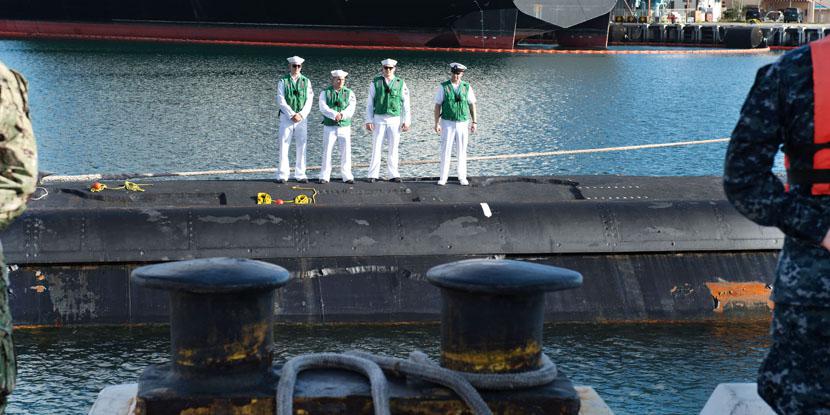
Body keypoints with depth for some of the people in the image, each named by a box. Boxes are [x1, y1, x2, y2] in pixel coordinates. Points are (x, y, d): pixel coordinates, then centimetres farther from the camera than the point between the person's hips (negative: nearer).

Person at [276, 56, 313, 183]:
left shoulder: (306, 81, 8)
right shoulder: (283, 81, 1)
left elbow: (309, 101, 3)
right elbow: (281, 100, -6)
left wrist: (301, 115, -11)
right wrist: (292, 115, -14)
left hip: (302, 118, 2)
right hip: (286, 117, -2)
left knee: (301, 147, 2)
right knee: (284, 146, -4)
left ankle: (300, 175, 7)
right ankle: (282, 175, -1)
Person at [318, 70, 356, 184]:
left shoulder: (349, 93, 5)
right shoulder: (325, 93, 2)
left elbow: (350, 110, -6)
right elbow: (323, 108, -12)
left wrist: (342, 115, -25)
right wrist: (335, 115, -26)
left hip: (345, 127, 1)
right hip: (329, 128, -1)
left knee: (346, 152, -1)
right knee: (327, 152, -4)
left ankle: (347, 176, 6)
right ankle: (324, 177, 1)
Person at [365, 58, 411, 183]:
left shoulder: (401, 83, 3)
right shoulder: (375, 82, 0)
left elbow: (406, 104, 5)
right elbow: (370, 103, 2)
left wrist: (406, 121, 0)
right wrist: (368, 121, -4)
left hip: (394, 120, 1)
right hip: (379, 120, -1)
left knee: (393, 149, 4)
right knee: (376, 148, -1)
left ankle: (393, 175, 10)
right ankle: (373, 175, 5)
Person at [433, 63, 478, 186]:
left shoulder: (467, 87, 0)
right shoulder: (443, 87, -5)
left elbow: (472, 105, 5)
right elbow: (437, 106, -3)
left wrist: (474, 122, -1)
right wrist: (436, 123, -9)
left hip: (462, 124, 2)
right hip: (448, 123, -1)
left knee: (462, 151, 5)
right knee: (445, 151, -2)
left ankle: (462, 177, 15)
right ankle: (443, 178, 5)